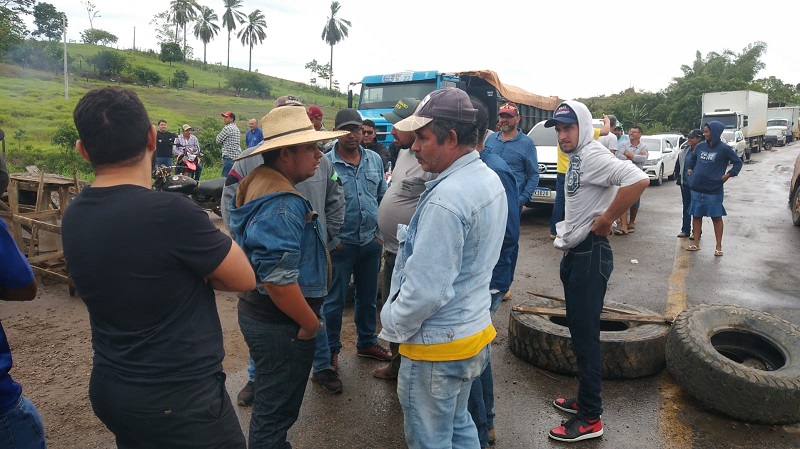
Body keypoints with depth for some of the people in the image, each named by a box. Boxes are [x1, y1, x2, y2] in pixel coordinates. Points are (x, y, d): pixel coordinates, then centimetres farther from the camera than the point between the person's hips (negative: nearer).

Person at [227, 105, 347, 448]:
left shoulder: (259, 183, 7)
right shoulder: (281, 206, -26)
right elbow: (278, 280, -31)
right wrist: (311, 323, -17)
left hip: (258, 312, 10)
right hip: (282, 323, -10)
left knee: (271, 402, 27)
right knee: (276, 409, 9)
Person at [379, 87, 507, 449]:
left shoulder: (446, 199, -27)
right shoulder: (490, 179, 3)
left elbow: (426, 289, -27)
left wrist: (393, 325, -11)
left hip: (438, 344, -9)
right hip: (474, 330, 9)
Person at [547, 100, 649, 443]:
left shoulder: (592, 155, -17)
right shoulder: (576, 158, 14)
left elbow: (638, 180, -32)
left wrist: (604, 221, -25)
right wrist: (566, 240, 13)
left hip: (590, 253, -10)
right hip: (575, 252, 10)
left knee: (585, 333, -3)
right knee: (578, 328, 17)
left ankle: (590, 419, 10)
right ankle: (584, 399, 32)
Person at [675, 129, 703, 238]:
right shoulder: (684, 151, 8)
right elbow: (678, 165, 16)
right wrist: (677, 177, 10)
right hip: (685, 183, 6)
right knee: (686, 207, 11)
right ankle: (685, 230, 17)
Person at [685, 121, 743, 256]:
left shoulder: (724, 148, -7)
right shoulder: (700, 146, 5)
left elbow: (738, 162, 0)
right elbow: (692, 159, 24)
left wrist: (728, 175, -10)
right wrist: (689, 168, 10)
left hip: (714, 190, -4)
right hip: (697, 189, 5)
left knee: (716, 217, 4)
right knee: (696, 215, 10)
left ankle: (718, 247, 11)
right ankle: (696, 244, 19)